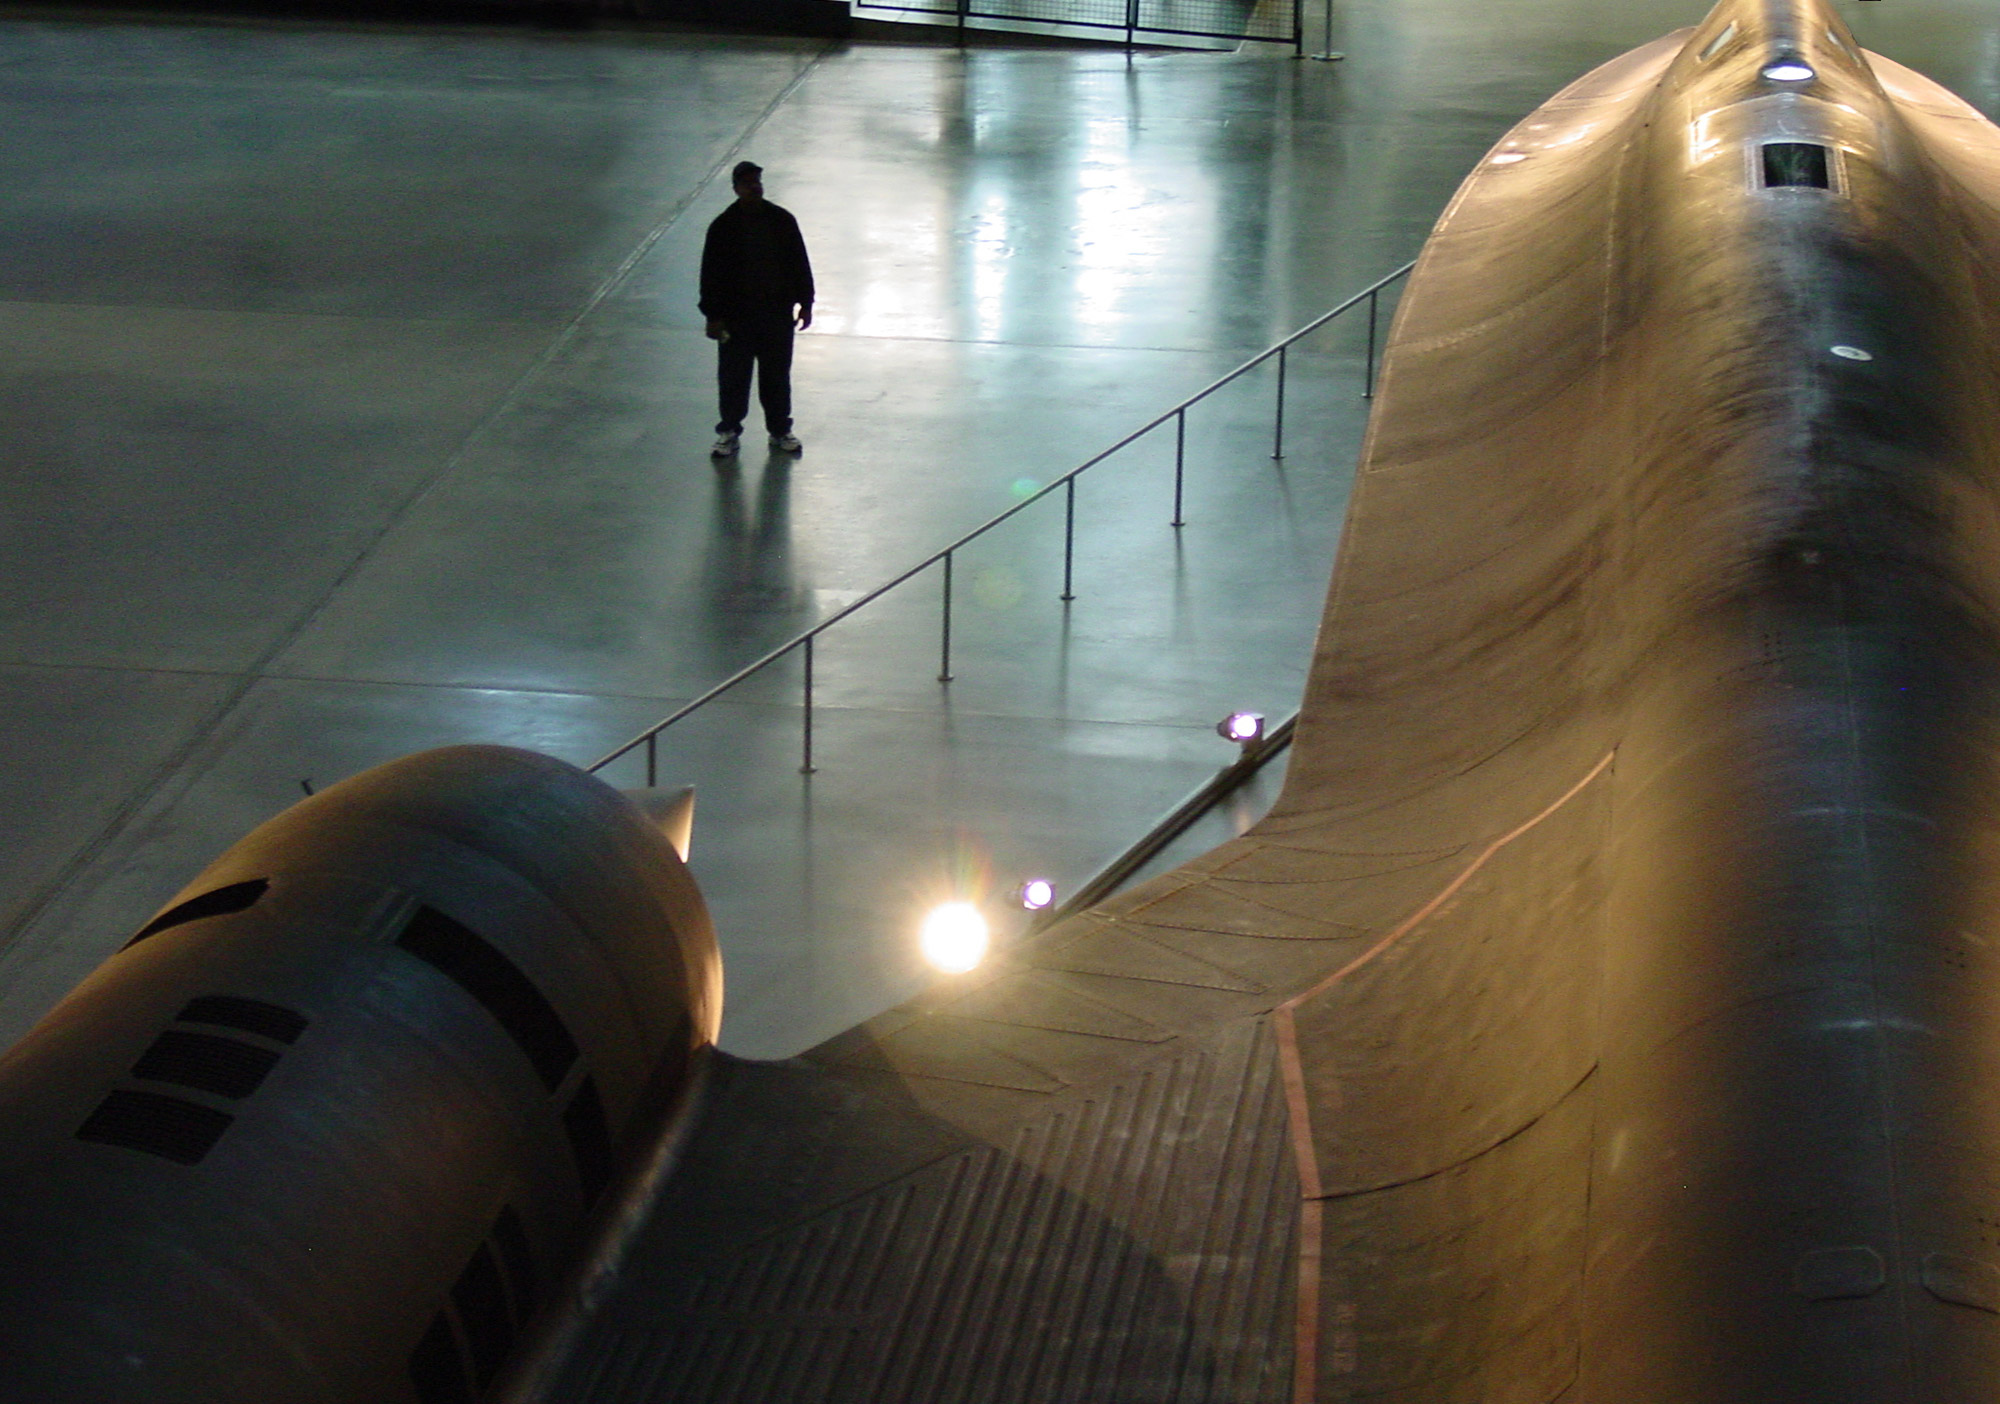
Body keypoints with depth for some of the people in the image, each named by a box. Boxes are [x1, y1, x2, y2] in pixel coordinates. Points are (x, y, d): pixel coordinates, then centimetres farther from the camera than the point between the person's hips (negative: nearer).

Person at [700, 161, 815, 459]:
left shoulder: (782, 221, 1)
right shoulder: (723, 227, -6)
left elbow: (799, 264, 8)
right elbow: (711, 274, -4)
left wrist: (805, 303, 7)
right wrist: (714, 315, -7)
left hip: (777, 313, 2)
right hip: (736, 316, -2)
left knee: (777, 375, 11)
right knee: (733, 376, 6)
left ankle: (780, 430, 25)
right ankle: (729, 432, 20)